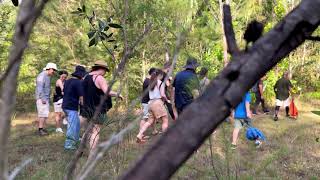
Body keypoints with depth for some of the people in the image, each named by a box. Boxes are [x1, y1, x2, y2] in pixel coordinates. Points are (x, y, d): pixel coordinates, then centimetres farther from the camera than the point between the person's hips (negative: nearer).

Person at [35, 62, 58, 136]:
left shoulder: (47, 77, 19)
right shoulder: (42, 76, -11)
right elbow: (39, 88, -18)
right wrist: (42, 98, -22)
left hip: (46, 98, 9)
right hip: (42, 99, -9)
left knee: (45, 114, 9)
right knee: (43, 114, -11)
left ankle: (43, 128, 13)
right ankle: (41, 129, -11)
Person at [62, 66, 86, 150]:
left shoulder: (67, 81, 11)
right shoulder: (78, 83, -15)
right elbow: (81, 97, -16)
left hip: (65, 106, 9)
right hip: (72, 107, -9)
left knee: (77, 123, 23)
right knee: (72, 126, -2)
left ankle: (75, 139, 34)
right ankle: (68, 144, 3)